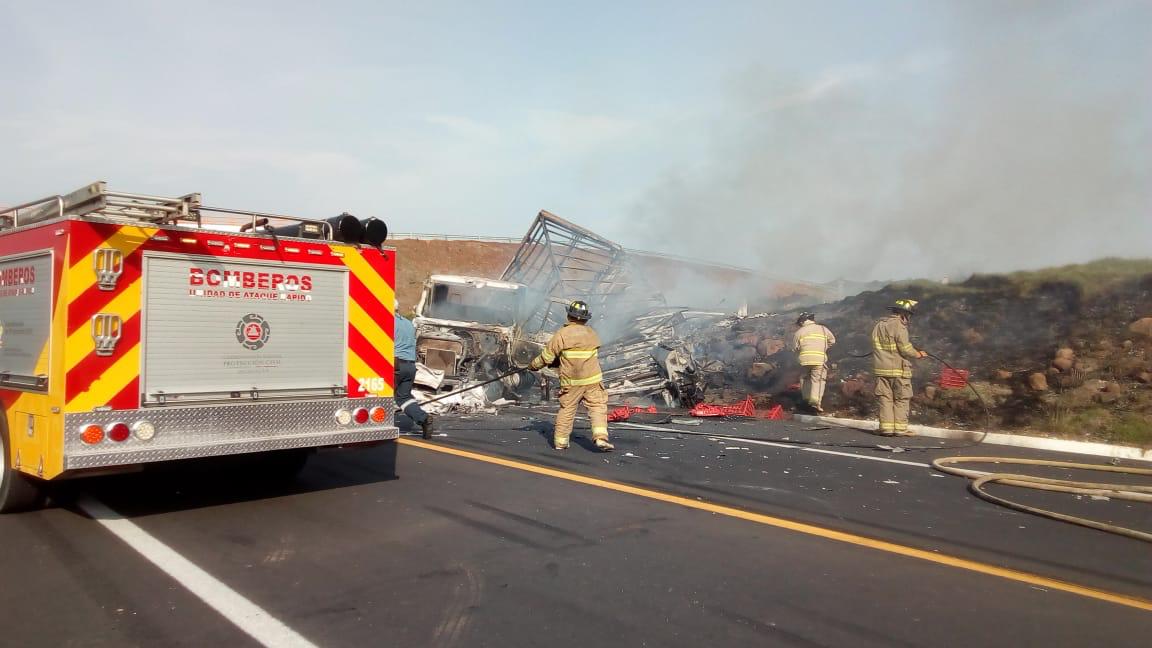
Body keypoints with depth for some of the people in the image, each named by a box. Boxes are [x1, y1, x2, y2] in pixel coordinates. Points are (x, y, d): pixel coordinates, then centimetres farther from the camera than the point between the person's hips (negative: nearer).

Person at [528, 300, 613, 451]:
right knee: (598, 407, 2)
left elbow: (547, 356, -2)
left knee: (566, 410, 11)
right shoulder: (592, 333, 7)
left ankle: (560, 441, 17)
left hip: (570, 381, -1)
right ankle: (600, 438, -13)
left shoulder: (561, 334, -5)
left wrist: (534, 365, 17)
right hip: (592, 379, 1)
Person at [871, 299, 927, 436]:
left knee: (885, 398, 7)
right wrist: (918, 354, 1)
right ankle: (900, 428, 2)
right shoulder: (898, 325, -12)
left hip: (881, 368, 6)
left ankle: (886, 427, 6)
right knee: (901, 399, 3)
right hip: (898, 369, -6)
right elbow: (905, 348, -15)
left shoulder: (878, 325, 12)